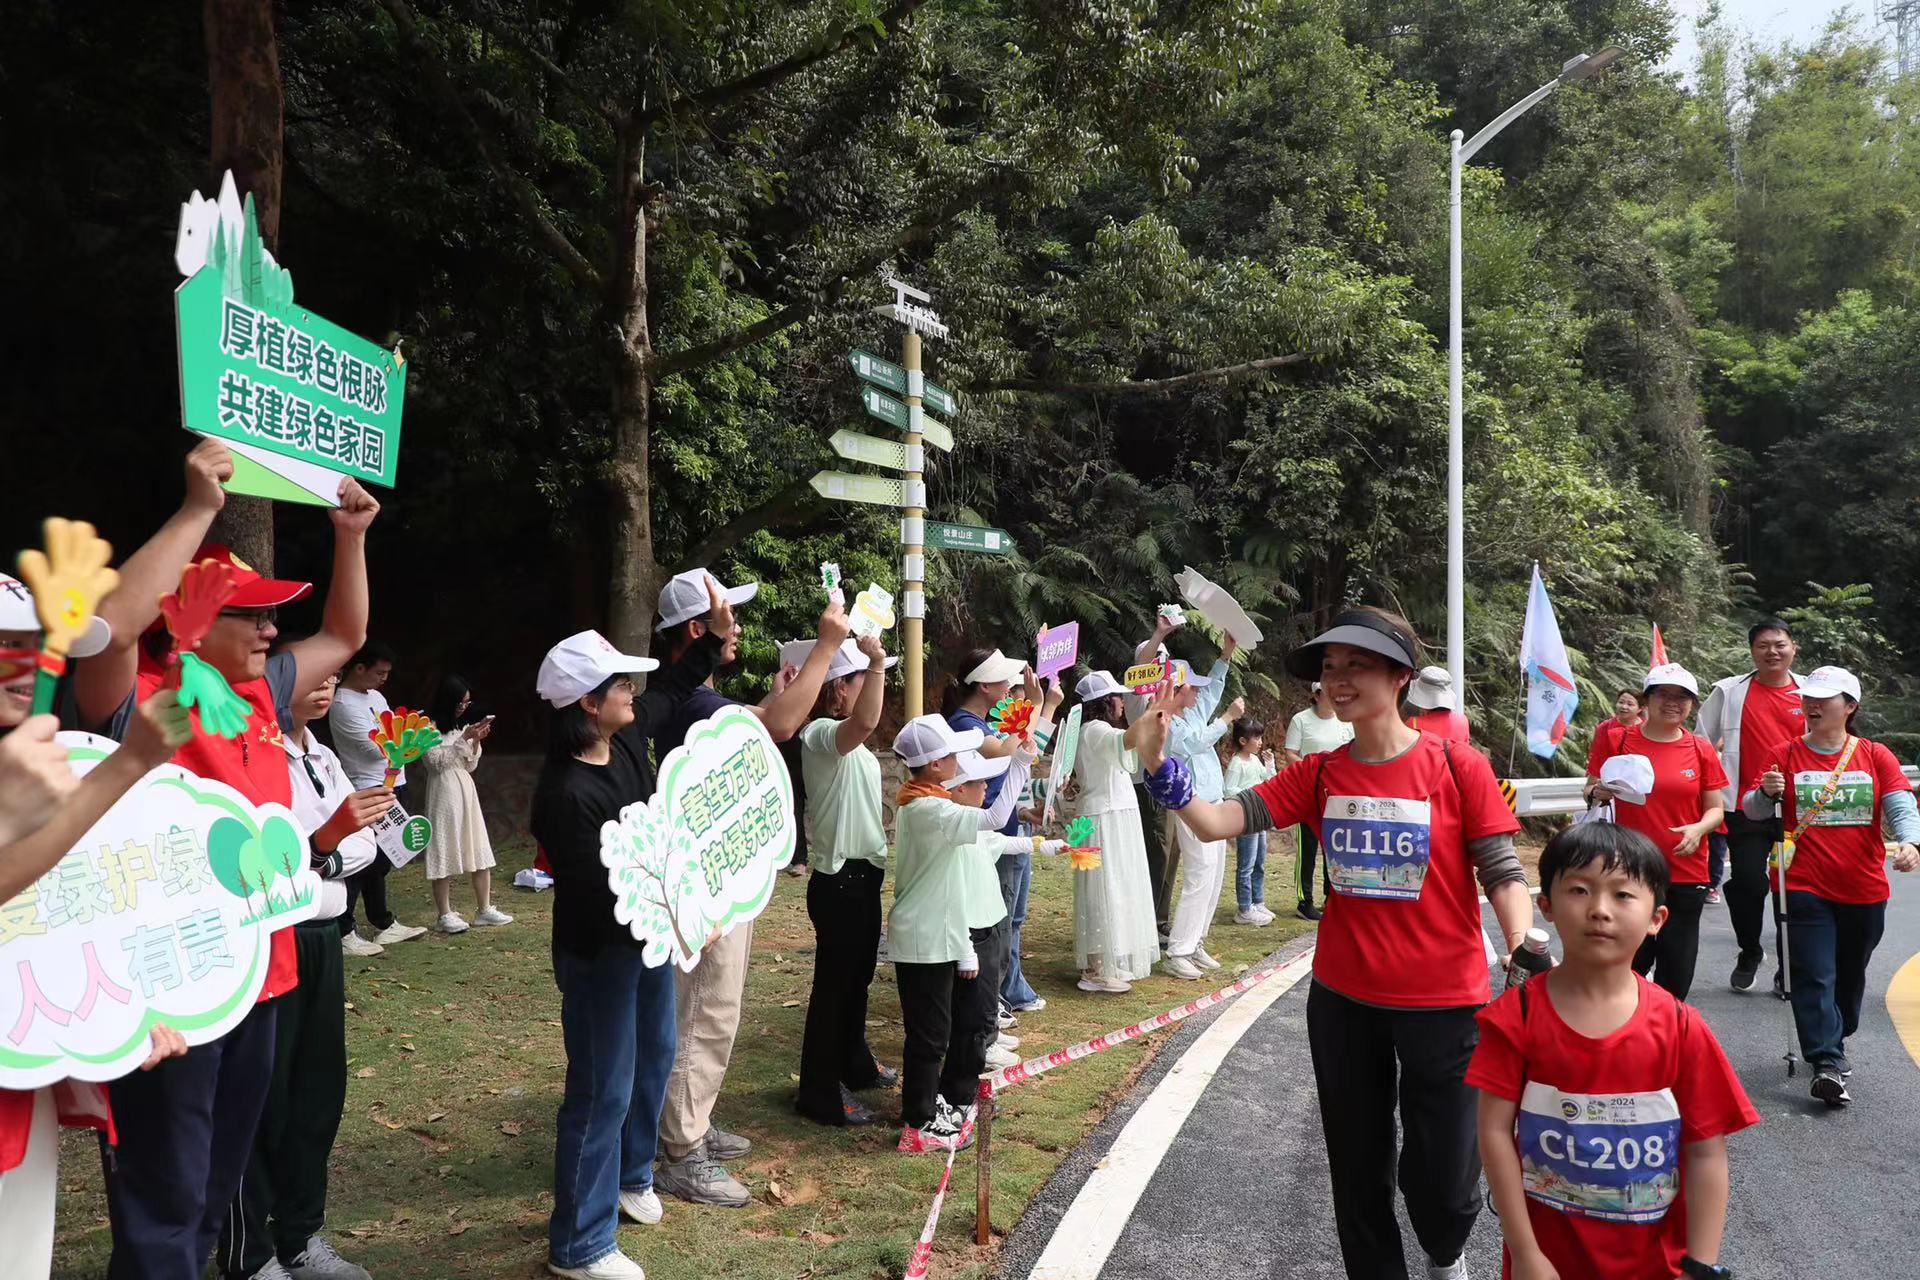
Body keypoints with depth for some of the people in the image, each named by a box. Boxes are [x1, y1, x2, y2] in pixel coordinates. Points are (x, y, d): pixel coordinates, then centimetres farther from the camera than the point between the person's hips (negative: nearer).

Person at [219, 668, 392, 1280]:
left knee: (320, 1087, 13)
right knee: (261, 1098, 1)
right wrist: (326, 836, -32)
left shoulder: (324, 759, 11)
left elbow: (364, 846, 10)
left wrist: (324, 861, -9)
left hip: (321, 938, 8)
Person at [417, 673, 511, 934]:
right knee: (444, 852, -2)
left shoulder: (462, 726, 14)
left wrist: (476, 741, -1)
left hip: (466, 789, 7)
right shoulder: (429, 727, -5)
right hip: (443, 792, -7)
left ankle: (484, 910, 10)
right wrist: (464, 739, -16)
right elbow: (436, 761, -12)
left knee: (480, 852, 4)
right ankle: (444, 914, 4)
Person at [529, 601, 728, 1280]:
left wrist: (715, 635, 13)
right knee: (602, 1090, 0)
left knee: (655, 1057, 23)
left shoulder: (627, 740, -3)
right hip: (601, 951, -9)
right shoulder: (566, 793, -28)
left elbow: (671, 686, 18)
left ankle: (631, 1175, 46)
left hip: (648, 933, 9)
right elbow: (597, 892, -29)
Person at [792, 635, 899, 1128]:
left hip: (862, 875, 10)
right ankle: (820, 1093, 8)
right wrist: (878, 662, -40)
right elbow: (866, 722, -42)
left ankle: (855, 1065, 38)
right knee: (833, 983, -2)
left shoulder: (848, 743, 14)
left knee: (857, 977, 22)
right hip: (838, 880, -10)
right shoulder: (821, 733, -20)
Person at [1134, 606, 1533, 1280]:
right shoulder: (1318, 776, -1)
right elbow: (1218, 821, -9)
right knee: (1357, 1172, 16)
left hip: (1442, 1004, -3)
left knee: (1442, 1179, 6)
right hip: (1342, 1001, 3)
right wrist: (1159, 766, -24)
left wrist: (1523, 950, -28)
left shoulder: (1459, 769, -11)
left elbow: (1502, 873, -11)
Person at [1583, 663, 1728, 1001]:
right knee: (1628, 965, 0)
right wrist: (1598, 792, -19)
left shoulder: (1701, 749, 6)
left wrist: (1699, 828, -13)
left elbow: (1716, 809, 8)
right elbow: (1590, 792, 4)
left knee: (1676, 973, 8)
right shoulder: (1616, 741, 0)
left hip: (1685, 876, 2)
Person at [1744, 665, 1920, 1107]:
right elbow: (1753, 811, -2)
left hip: (1864, 890, 2)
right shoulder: (1784, 755, -1)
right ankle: (1827, 1064, -12)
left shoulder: (1875, 756, 2)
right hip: (1806, 888, -2)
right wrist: (1767, 793, -25)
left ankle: (1832, 1045, 37)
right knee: (1814, 978, -9)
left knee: (1850, 976, 17)